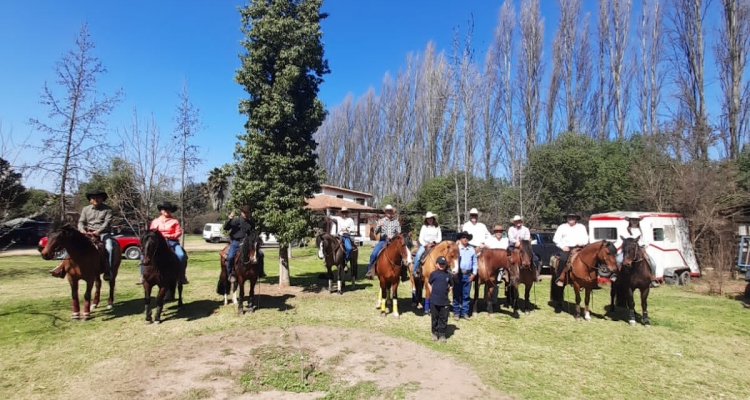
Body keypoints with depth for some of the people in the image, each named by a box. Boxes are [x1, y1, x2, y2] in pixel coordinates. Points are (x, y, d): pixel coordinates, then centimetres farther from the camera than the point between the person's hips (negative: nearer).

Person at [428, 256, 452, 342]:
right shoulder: (433, 274, -3)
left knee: (443, 319, 7)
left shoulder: (448, 275, 0)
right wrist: (431, 291, 1)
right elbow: (428, 283, 11)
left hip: (444, 300, 1)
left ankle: (442, 334, 20)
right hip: (434, 300, -1)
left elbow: (451, 285, 14)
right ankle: (435, 333, 24)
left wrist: (447, 290, 1)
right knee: (434, 318, 11)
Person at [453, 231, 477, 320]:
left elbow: (475, 262, 10)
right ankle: (456, 312, 14)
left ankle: (465, 312, 19)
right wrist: (455, 274, -9)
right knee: (456, 294, 4)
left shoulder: (472, 249, 6)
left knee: (466, 295, 9)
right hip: (458, 274, -3)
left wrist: (474, 274, 1)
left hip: (468, 275, 3)